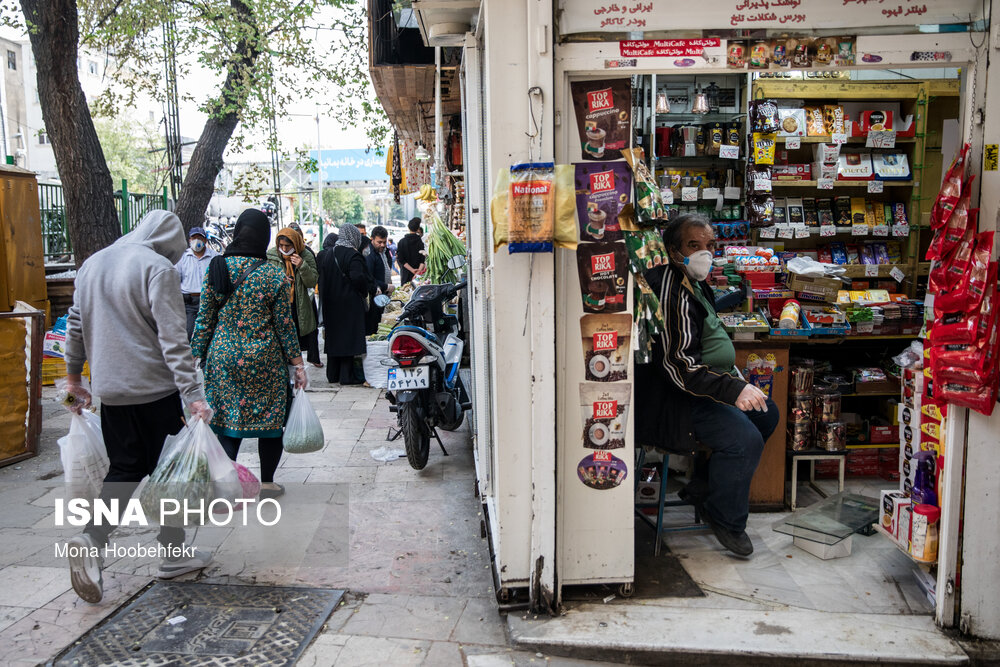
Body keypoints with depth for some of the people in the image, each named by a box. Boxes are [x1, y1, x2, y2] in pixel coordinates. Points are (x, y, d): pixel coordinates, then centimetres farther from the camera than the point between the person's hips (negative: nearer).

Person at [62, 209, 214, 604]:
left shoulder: (93, 264, 10)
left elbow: (75, 326, 16)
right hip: (154, 389, -6)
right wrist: (194, 397, -20)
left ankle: (92, 541, -4)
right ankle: (174, 553, 18)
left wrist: (74, 379, 25)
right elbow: (173, 340, -20)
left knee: (125, 469, 14)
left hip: (111, 390, 6)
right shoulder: (158, 268, -13)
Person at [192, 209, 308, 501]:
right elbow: (285, 324, -5)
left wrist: (196, 356, 9)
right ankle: (267, 484, 23)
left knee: (226, 421, 8)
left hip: (223, 357, 2)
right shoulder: (274, 275, -8)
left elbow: (204, 320, 0)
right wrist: (297, 362, 3)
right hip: (265, 361, -2)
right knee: (270, 419, 12)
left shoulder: (216, 269, -1)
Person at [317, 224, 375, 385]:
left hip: (330, 304, 6)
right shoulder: (352, 255, -15)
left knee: (333, 337, 14)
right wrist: (366, 291, -10)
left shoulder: (326, 254, 5)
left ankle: (332, 374, 20)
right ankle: (346, 375, 4)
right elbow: (358, 277, -26)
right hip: (349, 303, -6)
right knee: (348, 338, 1)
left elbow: (319, 275, 7)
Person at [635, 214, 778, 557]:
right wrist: (733, 390, -30)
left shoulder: (695, 284, 12)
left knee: (767, 413, 14)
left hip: (705, 382, 11)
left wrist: (736, 379, 14)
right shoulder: (671, 291, -23)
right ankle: (726, 520, 0)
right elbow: (676, 365, -29)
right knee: (745, 439, -24)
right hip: (672, 397, -11)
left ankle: (704, 486, 17)